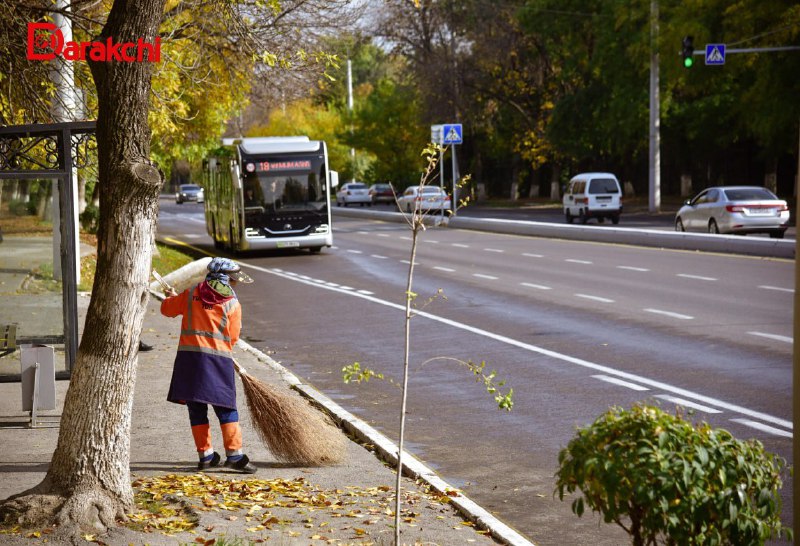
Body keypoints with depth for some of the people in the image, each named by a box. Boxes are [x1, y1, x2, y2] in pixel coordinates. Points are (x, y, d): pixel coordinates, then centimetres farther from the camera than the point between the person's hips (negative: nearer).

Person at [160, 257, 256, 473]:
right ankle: (234, 454, -3)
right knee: (226, 409, 3)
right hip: (219, 358, -2)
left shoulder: (191, 294, 6)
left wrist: (172, 297, 40)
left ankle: (206, 455, 12)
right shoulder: (233, 304, 0)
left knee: (197, 409, 9)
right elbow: (233, 337, 4)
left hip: (189, 355, 2)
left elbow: (168, 309, 18)